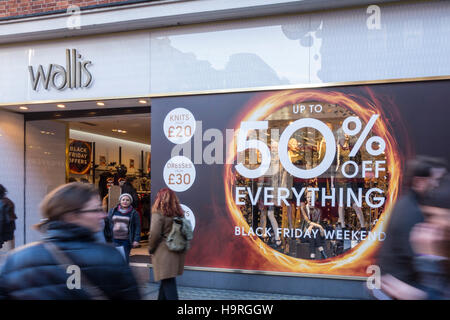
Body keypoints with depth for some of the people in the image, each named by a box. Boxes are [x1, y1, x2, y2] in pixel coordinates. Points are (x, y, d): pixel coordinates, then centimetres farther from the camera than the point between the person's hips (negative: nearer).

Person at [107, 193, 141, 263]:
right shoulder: (113, 211, 10)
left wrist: (136, 240, -8)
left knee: (125, 259, -2)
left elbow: (137, 227, 1)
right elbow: (107, 224, 12)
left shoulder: (134, 213, 3)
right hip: (114, 240, 2)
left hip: (126, 241, -2)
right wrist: (106, 238, 7)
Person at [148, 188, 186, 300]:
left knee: (167, 281, -2)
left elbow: (154, 234, -15)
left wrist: (150, 249, 0)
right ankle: (162, 298, 35)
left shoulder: (158, 213, -12)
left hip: (164, 252, -7)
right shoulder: (179, 213, 6)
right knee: (166, 280, 21)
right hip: (177, 252, 7)